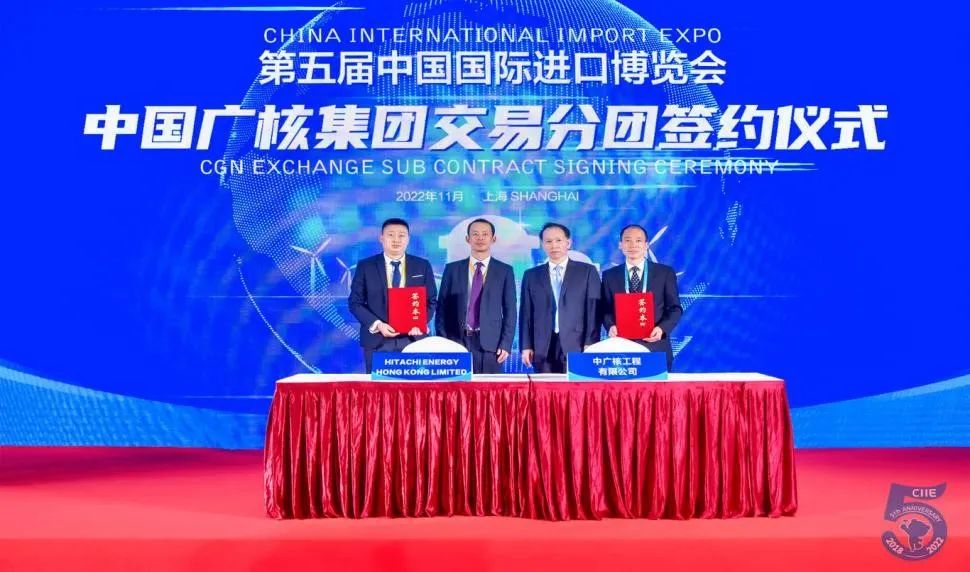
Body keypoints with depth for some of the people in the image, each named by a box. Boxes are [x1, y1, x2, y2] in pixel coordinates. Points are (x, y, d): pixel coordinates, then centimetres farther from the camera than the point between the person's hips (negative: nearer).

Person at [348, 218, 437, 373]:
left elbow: (431, 301, 7)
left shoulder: (422, 266, 6)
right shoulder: (365, 266, 3)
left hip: (413, 338, 1)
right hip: (377, 340, -1)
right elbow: (355, 302, 1)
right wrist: (377, 324, -14)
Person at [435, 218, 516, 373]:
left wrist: (506, 344, -4)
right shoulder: (452, 269, 8)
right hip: (456, 342, 1)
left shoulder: (504, 271, 6)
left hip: (490, 344, 0)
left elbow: (509, 310, 4)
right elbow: (442, 308, 7)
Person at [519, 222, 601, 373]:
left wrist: (590, 344, -7)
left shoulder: (587, 271, 6)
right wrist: (526, 346, 2)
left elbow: (594, 309, 1)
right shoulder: (531, 275, 13)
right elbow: (526, 313, 10)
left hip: (577, 346, -2)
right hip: (543, 349, 2)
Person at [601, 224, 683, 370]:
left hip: (655, 347, 0)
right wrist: (610, 326, -13)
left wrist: (662, 328, -14)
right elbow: (606, 309, 8)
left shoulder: (665, 272, 6)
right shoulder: (610, 275, 10)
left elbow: (675, 308, 4)